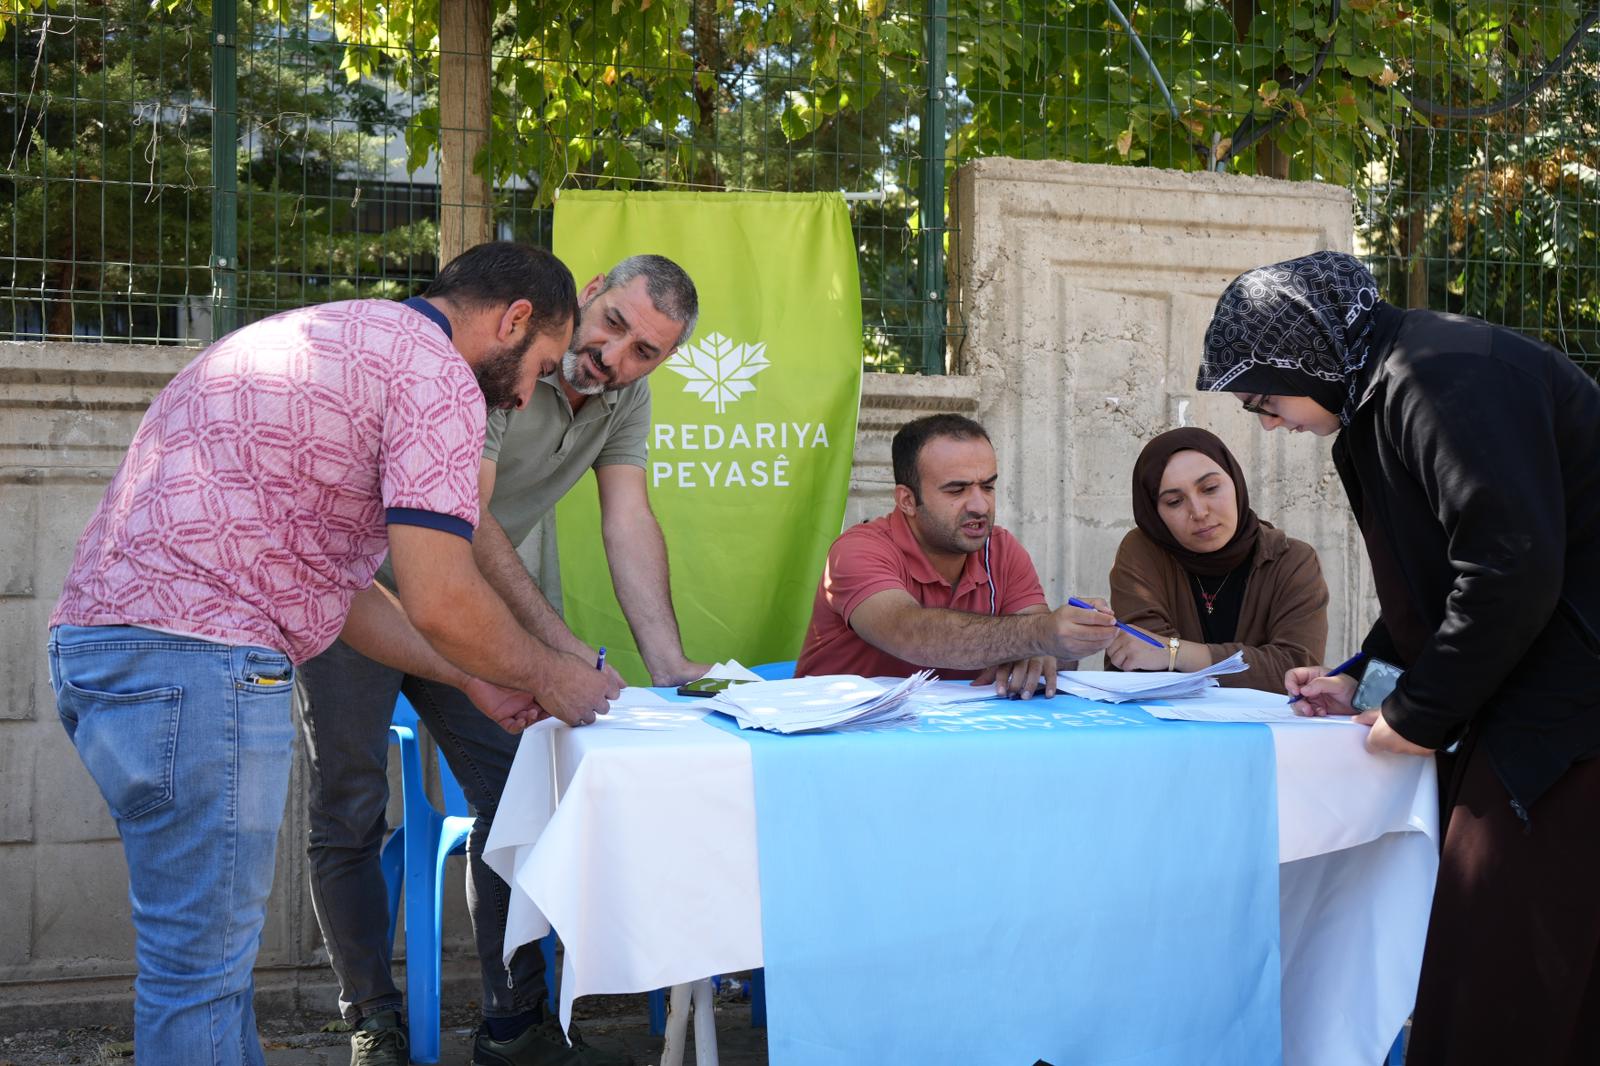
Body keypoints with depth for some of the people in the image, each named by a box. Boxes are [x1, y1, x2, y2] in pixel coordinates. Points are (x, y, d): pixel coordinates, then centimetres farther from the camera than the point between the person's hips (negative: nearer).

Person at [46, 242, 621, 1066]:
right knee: (201, 964, -1)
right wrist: (552, 681, 4)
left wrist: (470, 680, 25)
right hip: (192, 661, -10)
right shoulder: (437, 375, -7)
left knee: (211, 942, 19)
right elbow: (439, 601, -14)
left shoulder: (330, 339, 24)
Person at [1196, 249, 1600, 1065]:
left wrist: (1419, 715, -12)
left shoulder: (1445, 379, -17)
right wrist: (1365, 678, 13)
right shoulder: (1380, 397, 15)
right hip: (1531, 696, 10)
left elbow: (1512, 567, -23)